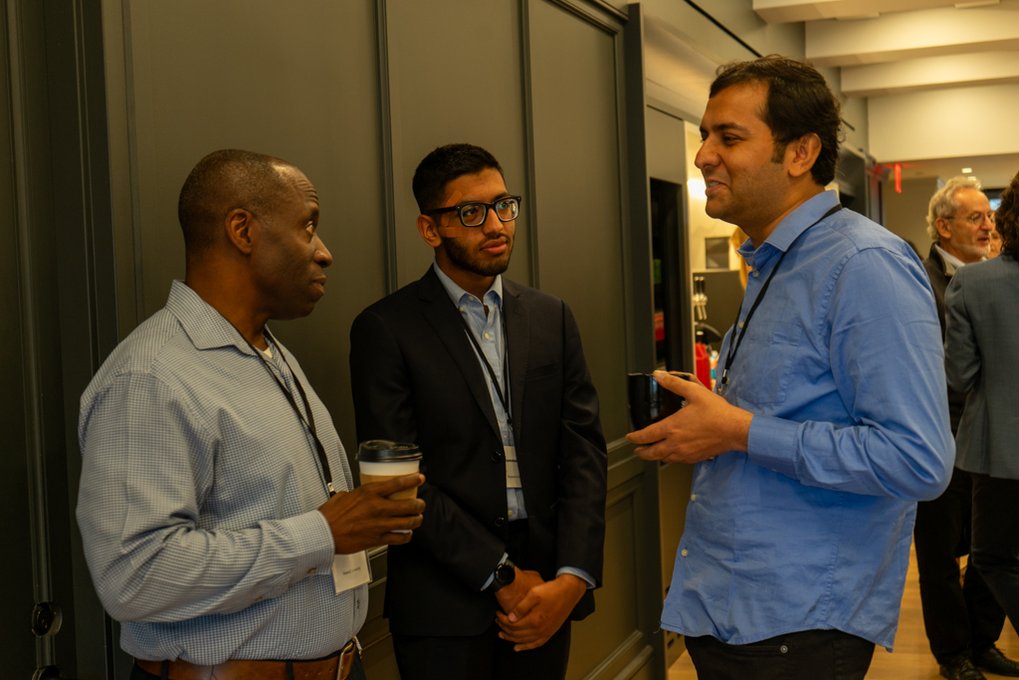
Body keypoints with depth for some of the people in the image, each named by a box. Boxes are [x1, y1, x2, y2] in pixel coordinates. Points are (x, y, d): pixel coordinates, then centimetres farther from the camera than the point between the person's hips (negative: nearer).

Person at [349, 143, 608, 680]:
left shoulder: (551, 317, 7)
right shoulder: (385, 329, -5)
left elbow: (584, 450, 2)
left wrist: (573, 576, -10)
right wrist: (501, 576, -14)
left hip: (547, 592, 4)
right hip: (445, 605, -3)